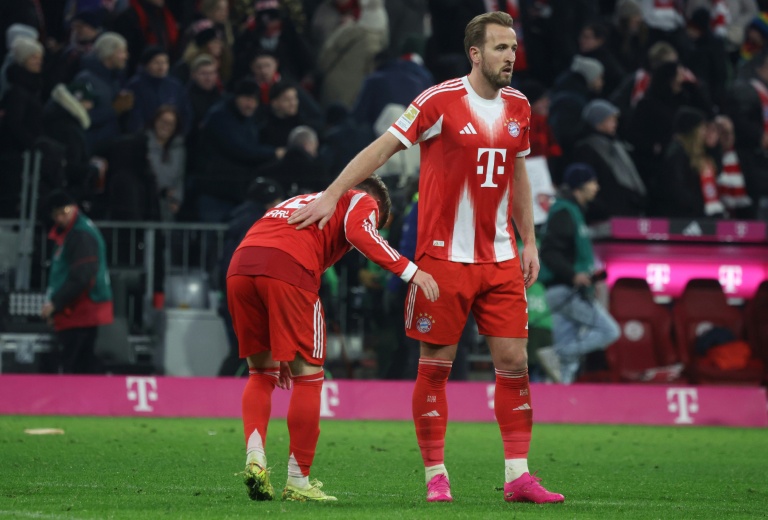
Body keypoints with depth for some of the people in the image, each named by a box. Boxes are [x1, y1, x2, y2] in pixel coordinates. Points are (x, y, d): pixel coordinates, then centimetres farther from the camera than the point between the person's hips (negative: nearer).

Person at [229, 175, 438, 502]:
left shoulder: (304, 201, 41)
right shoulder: (363, 202, 22)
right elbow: (359, 233, -4)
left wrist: (280, 353, 39)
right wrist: (411, 271, -6)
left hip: (240, 264, 6)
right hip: (289, 268, -6)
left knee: (261, 374, 21)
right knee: (308, 376, 6)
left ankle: (255, 456, 1)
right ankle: (298, 482, 9)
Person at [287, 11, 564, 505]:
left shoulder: (518, 107, 8)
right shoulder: (440, 102, -9)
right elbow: (382, 148, -7)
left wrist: (529, 242, 17)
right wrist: (332, 196, -12)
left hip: (500, 257, 5)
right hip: (444, 255, -5)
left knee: (514, 360, 0)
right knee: (436, 364, -1)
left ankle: (518, 475, 3)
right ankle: (436, 476, 7)